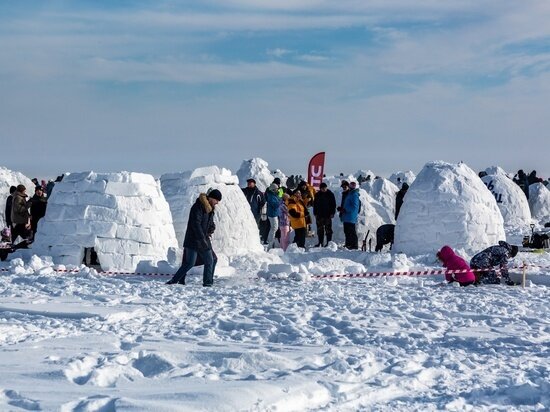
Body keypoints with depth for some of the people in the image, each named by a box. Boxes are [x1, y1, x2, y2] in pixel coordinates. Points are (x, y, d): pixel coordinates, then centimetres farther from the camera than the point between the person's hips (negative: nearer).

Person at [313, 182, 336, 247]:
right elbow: (315, 204, 12)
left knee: (328, 229, -2)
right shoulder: (317, 195, 7)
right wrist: (315, 213, 4)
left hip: (328, 215, -3)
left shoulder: (330, 194, 0)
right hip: (319, 215, 3)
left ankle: (329, 242, 2)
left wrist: (332, 213, -5)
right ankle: (321, 242, 12)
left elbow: (333, 204, 3)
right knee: (320, 229, 5)